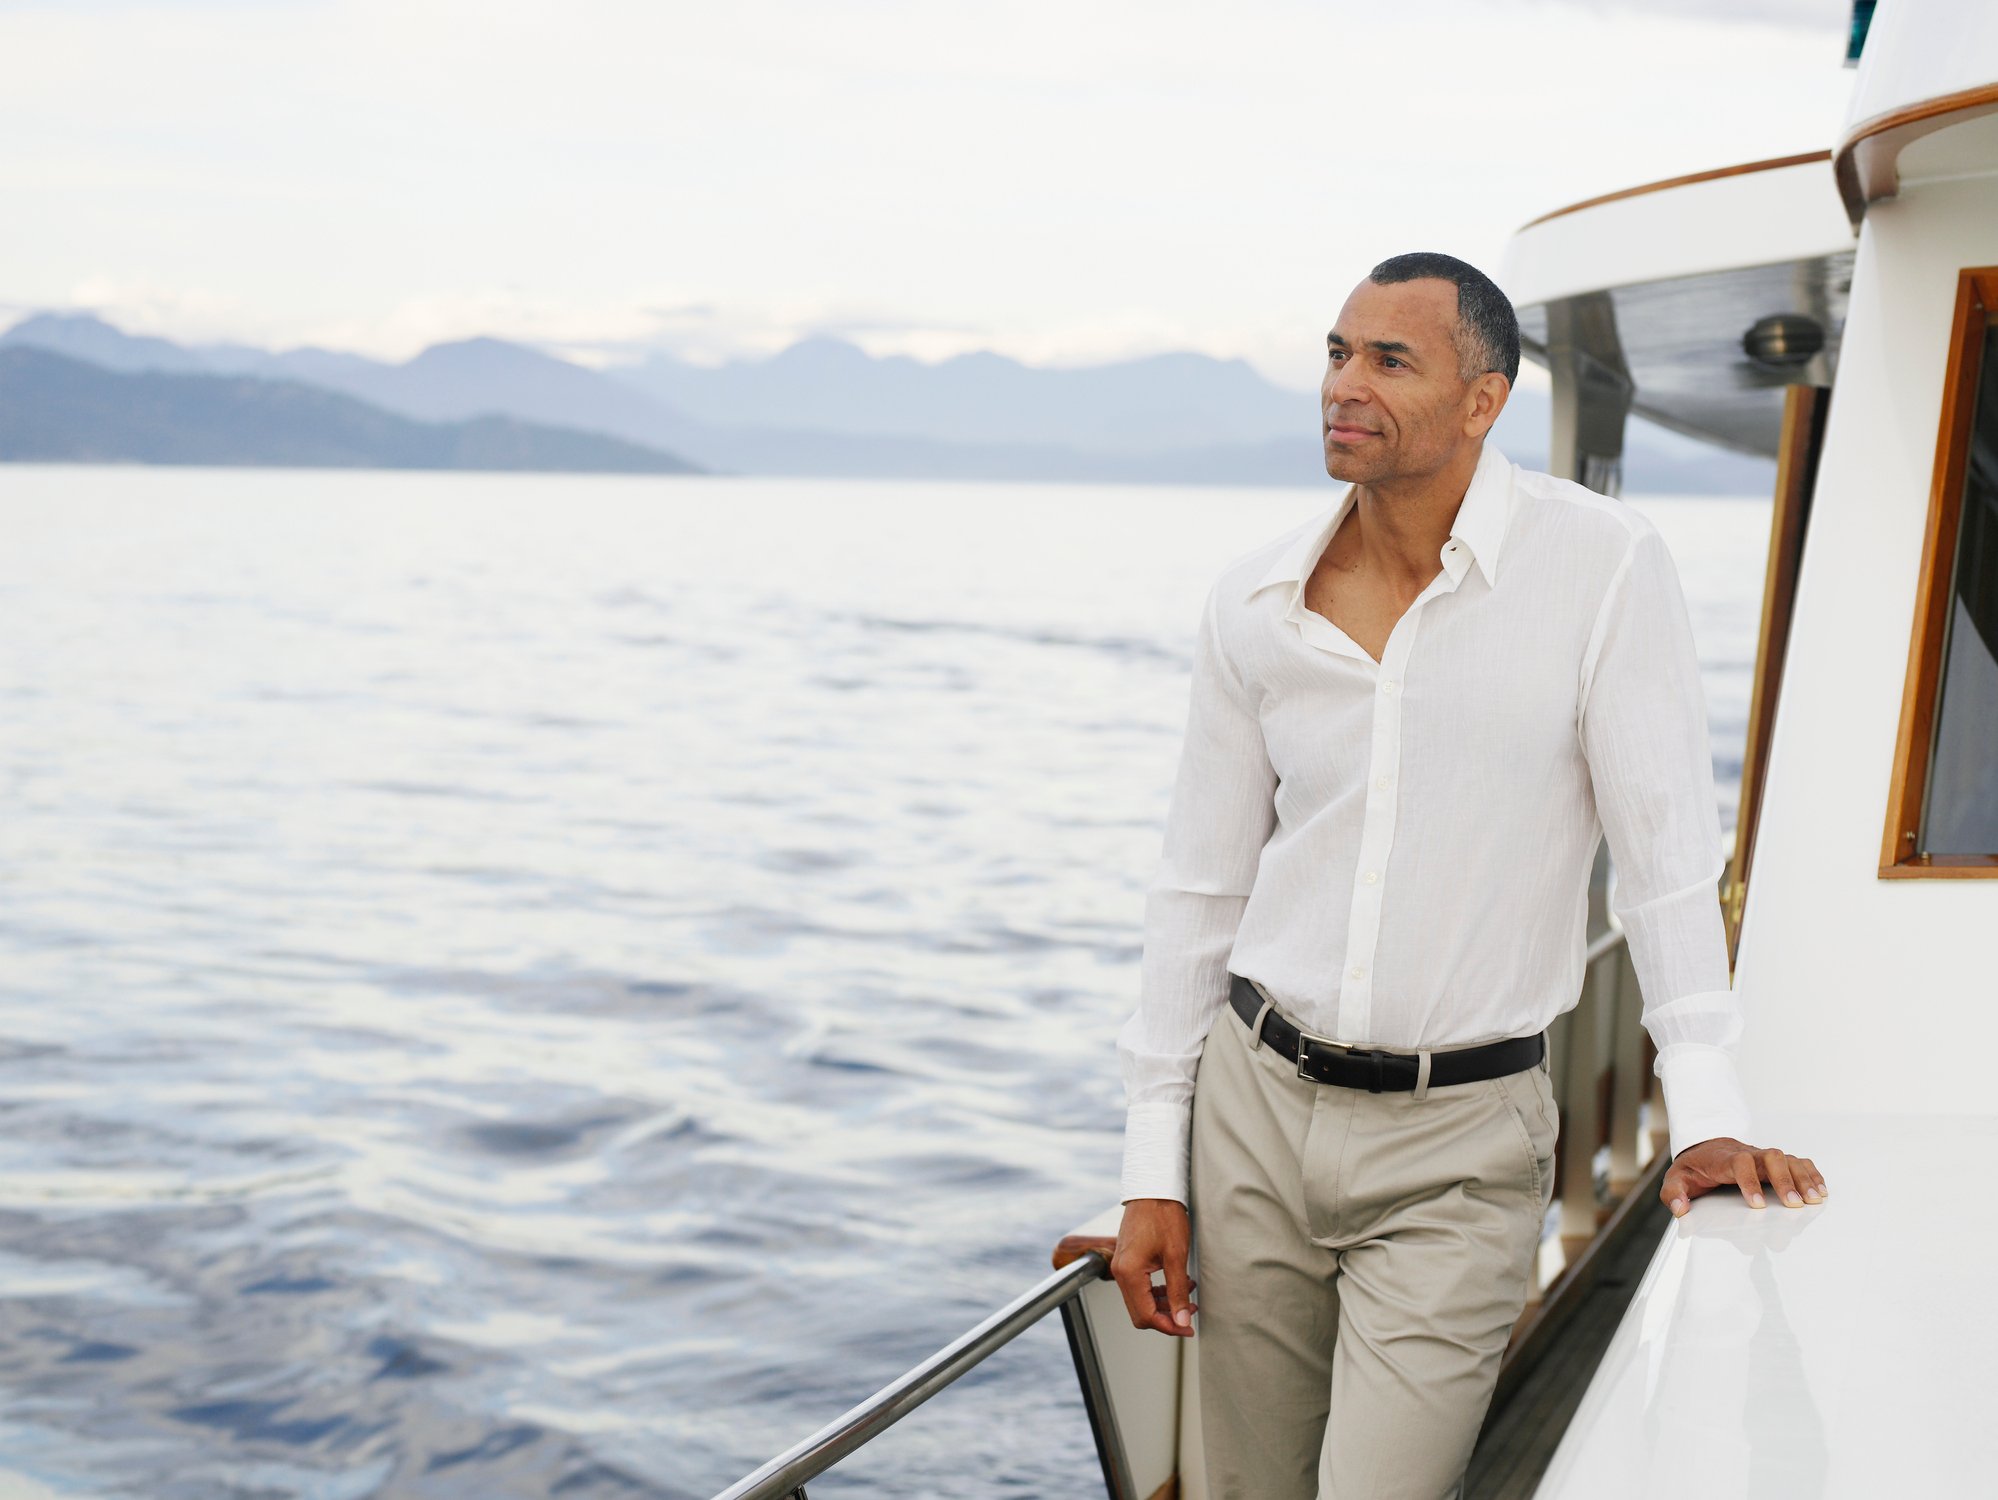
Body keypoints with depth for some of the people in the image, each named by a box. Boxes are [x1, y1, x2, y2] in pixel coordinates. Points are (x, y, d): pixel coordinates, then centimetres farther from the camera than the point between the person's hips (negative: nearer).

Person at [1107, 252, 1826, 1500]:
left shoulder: (1602, 566, -11)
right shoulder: (1254, 605, 1)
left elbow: (1669, 845, -9)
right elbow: (1200, 887, 6)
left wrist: (1707, 1109, -14)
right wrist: (1154, 1169, 5)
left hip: (1463, 1142, -4)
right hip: (1256, 1110, 4)